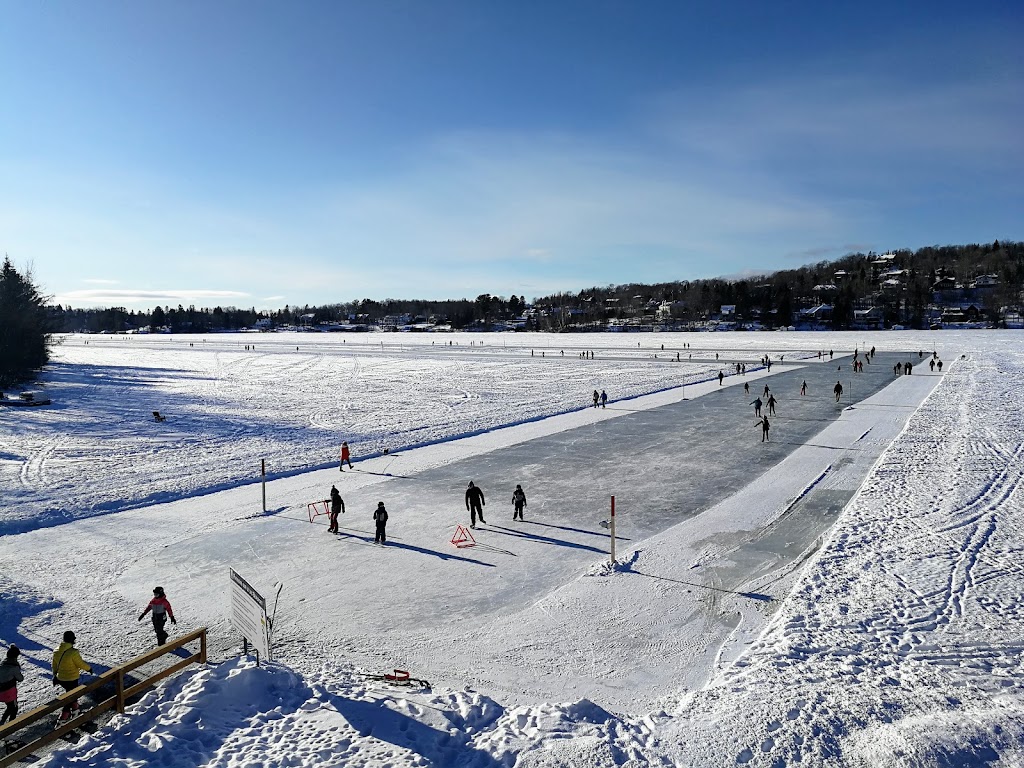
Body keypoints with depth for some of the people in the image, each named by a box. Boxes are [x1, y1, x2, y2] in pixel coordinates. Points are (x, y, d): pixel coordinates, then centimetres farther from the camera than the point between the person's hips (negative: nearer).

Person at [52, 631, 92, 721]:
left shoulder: (56, 651, -4)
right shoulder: (73, 652, -26)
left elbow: (54, 665, 8)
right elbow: (81, 664, -16)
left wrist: (55, 676, 23)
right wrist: (89, 668, 3)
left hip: (60, 679, 7)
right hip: (71, 679, -7)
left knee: (71, 692, 29)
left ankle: (74, 707, 41)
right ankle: (63, 717, 8)